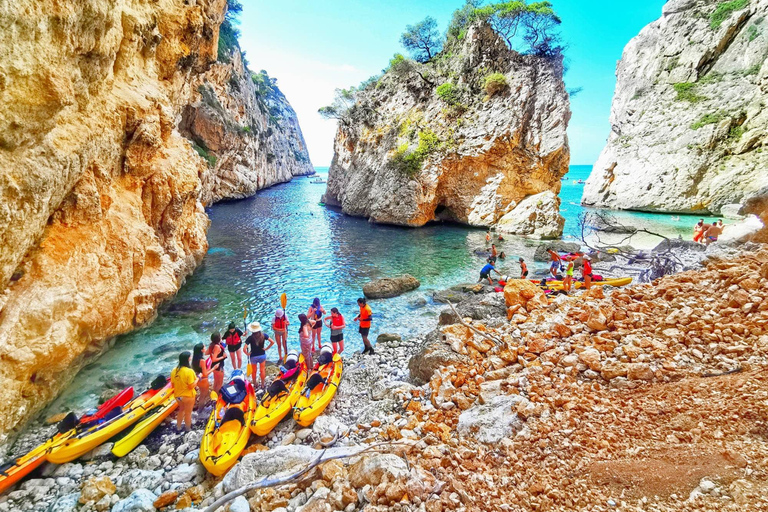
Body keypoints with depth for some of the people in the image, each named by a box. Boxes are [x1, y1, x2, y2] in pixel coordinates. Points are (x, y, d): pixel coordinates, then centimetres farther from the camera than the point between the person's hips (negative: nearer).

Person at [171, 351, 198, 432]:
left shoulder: (174, 370, -8)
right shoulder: (189, 371, -28)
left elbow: (172, 385, 1)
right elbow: (191, 386, -25)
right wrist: (197, 379, -11)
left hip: (178, 395, 6)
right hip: (188, 396, -6)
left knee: (181, 409, 29)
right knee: (188, 413, 15)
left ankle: (178, 427, 40)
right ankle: (188, 429, 33)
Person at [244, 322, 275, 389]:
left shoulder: (250, 338, -21)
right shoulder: (263, 335, -13)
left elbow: (244, 349, -26)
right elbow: (272, 342, -13)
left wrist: (247, 353, -7)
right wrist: (266, 348, -4)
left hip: (253, 356, -2)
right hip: (262, 355, 2)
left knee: (254, 371, 19)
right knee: (262, 370, 17)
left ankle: (255, 384, 34)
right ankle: (262, 384, 28)